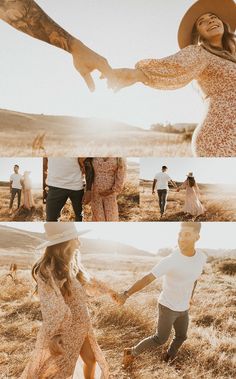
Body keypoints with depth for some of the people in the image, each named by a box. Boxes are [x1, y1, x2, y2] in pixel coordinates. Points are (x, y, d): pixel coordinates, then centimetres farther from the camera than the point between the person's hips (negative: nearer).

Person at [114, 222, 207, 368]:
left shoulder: (201, 257, -11)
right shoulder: (170, 260, -30)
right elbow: (147, 278, -36)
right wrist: (126, 294, -48)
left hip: (183, 308, 6)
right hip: (168, 306, -6)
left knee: (181, 336, 19)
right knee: (161, 339, -3)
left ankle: (170, 357, 46)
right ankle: (133, 352, 18)